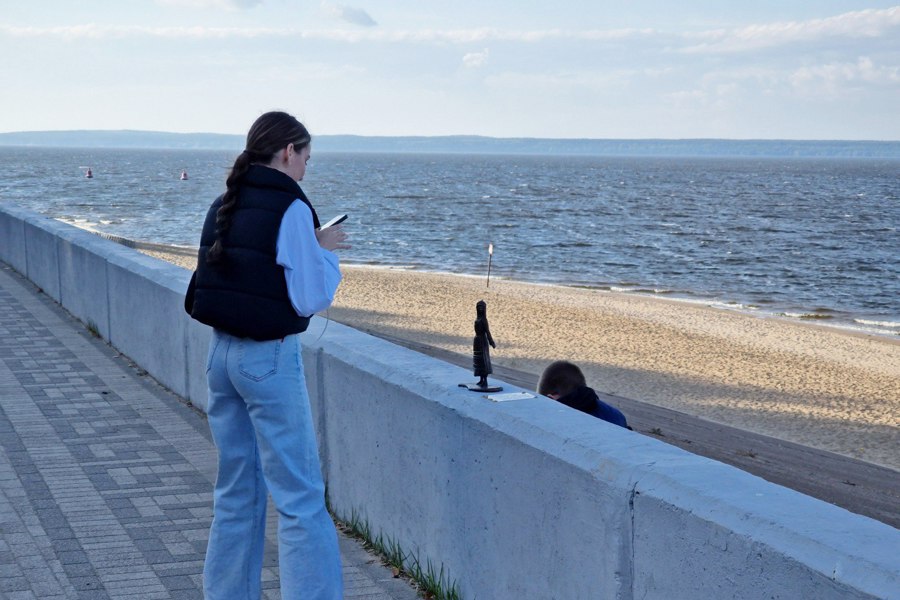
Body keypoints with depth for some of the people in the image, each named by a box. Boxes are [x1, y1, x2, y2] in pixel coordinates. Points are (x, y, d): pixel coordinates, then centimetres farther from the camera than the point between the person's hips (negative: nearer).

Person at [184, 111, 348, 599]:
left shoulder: (223, 206, 9)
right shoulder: (290, 208, -13)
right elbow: (311, 298, -14)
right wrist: (325, 250, 2)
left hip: (222, 352, 8)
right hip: (269, 357, -8)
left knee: (237, 491, 17)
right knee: (300, 497, -3)